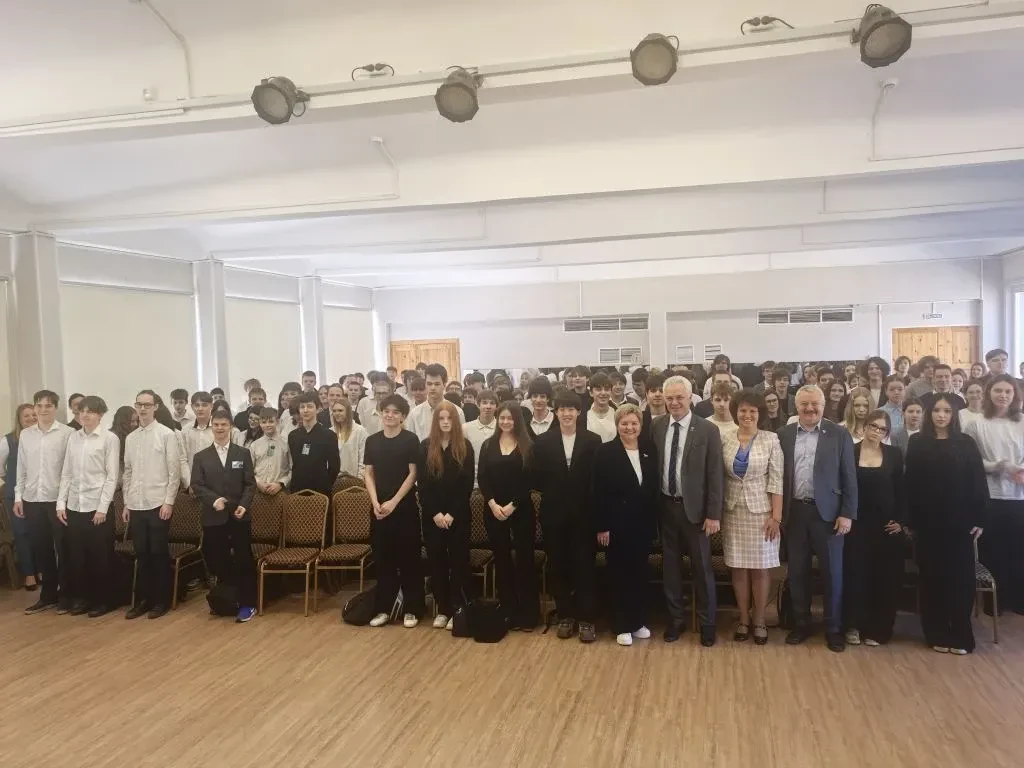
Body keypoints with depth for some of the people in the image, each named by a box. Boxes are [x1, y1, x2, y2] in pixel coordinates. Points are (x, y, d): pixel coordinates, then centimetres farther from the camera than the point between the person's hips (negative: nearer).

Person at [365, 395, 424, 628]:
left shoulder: (410, 440, -4)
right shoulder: (372, 440, 6)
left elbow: (413, 474, -7)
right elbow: (369, 474, 7)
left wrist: (394, 502, -13)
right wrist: (375, 503, -6)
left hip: (404, 506, -3)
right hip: (379, 508, 3)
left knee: (408, 558, 2)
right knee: (382, 558, 9)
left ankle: (411, 609, 11)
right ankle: (384, 608, 18)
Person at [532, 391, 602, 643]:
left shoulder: (592, 440, -1)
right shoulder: (543, 441, 2)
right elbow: (537, 478, 3)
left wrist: (583, 498, -8)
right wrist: (552, 494, -3)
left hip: (583, 513, -1)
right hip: (554, 513, 2)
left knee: (584, 566, 2)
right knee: (558, 566, 9)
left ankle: (586, 619, 12)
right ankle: (565, 616, 21)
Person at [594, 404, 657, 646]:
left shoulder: (649, 453, 6)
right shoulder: (605, 451, -7)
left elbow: (654, 490, 8)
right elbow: (599, 492, -10)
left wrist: (655, 522, 4)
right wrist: (602, 526, -13)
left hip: (643, 524, 4)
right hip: (617, 524, -4)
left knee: (640, 573, 13)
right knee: (619, 574, 6)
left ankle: (639, 621, 27)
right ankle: (622, 625, 17)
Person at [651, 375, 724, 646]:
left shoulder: (707, 430, -9)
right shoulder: (656, 427, 1)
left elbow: (715, 475, -9)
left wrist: (714, 514, -11)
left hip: (695, 507, -3)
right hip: (666, 506, 3)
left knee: (702, 567, 8)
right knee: (670, 566, 12)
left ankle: (707, 622, 23)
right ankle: (676, 618, 27)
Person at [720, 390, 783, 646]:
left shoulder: (771, 439, -5)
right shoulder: (724, 438, 0)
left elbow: (776, 481, -6)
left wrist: (776, 516, -10)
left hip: (761, 510, -2)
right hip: (733, 511, 2)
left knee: (761, 567, 5)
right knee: (738, 567, 8)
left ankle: (759, 621, 19)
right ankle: (743, 619, 21)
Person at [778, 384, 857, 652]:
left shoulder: (839, 434, -2)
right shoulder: (784, 434, 3)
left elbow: (849, 477, -2)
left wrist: (847, 514, -7)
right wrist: (779, 512, 1)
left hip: (827, 512, -2)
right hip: (794, 512, 2)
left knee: (831, 572, 6)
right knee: (797, 571, 10)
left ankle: (833, 628, 20)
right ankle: (801, 624, 24)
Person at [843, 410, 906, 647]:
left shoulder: (894, 454, 4)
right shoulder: (850, 451, -2)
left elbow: (900, 490, 5)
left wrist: (901, 520, -2)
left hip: (886, 524, 2)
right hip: (857, 523, -1)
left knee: (884, 577, 4)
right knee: (855, 574, 0)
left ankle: (877, 629, 15)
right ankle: (854, 626, 13)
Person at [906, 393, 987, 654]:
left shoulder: (966, 444, 3)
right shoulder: (917, 443, 3)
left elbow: (978, 483, 1)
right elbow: (910, 484, 0)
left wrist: (979, 519, -5)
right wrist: (910, 520, -4)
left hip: (960, 522, 0)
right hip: (928, 522, 0)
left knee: (960, 578, 4)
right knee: (932, 578, 6)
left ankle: (961, 636, 15)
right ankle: (937, 635, 15)